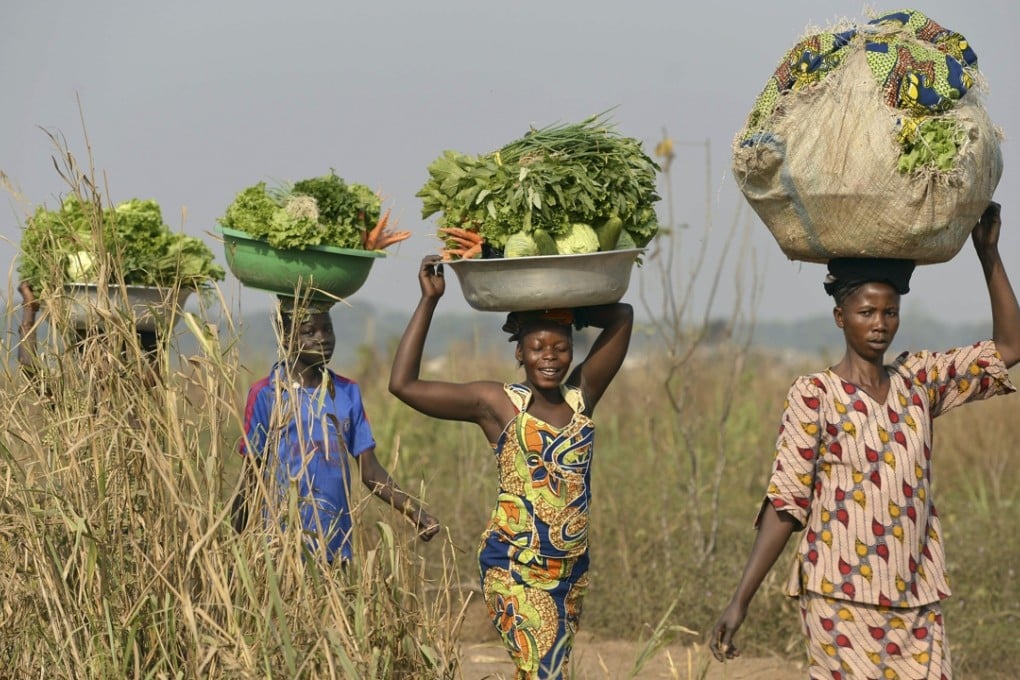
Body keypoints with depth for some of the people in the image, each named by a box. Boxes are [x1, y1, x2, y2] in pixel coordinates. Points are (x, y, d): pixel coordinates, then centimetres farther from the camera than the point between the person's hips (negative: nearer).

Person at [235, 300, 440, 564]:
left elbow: (370, 470, 9)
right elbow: (251, 476, 0)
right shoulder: (266, 394, -3)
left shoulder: (347, 392, 9)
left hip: (335, 545, 4)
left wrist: (414, 511, -4)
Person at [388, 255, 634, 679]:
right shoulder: (497, 404, -5)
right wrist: (429, 300, -7)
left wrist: (567, 310, 3)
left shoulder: (581, 396, 5)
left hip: (571, 567, 5)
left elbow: (622, 317, 4)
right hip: (513, 564, -5)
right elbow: (403, 384, -9)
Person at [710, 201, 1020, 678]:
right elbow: (785, 503, -7)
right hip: (842, 601, -5)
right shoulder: (814, 395, -5)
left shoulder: (919, 381, 9)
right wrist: (740, 602, -12)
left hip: (917, 604, 5)